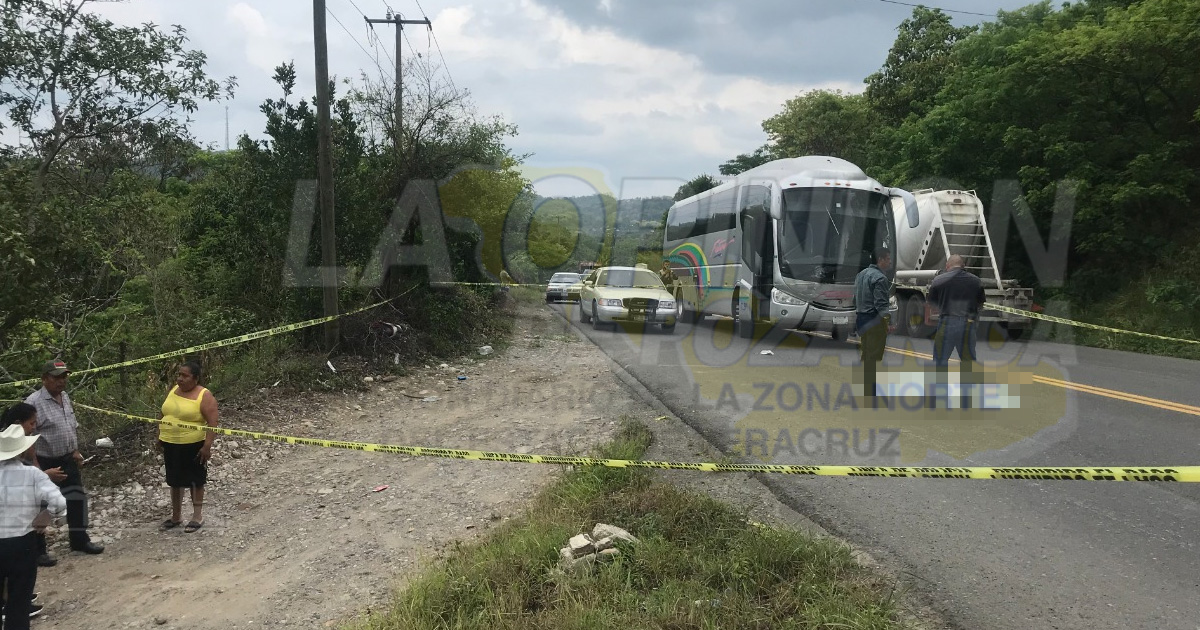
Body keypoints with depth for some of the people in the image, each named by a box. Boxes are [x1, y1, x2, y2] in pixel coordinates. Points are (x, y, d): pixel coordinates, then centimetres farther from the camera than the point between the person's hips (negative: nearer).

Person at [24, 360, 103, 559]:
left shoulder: (65, 398, 6)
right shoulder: (34, 402, -19)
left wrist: (75, 451, 15)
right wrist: (35, 466, -21)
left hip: (67, 460, 8)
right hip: (45, 463, -8)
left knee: (77, 499, 15)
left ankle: (79, 540, 29)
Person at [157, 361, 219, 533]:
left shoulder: (204, 396, -15)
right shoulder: (173, 390, 6)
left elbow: (212, 422, -19)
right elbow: (164, 414, 17)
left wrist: (207, 446, -25)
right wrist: (159, 436, 15)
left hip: (193, 446, -7)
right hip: (170, 444, 7)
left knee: (195, 480, 6)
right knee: (174, 480, 16)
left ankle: (198, 516, 19)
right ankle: (176, 516, 29)